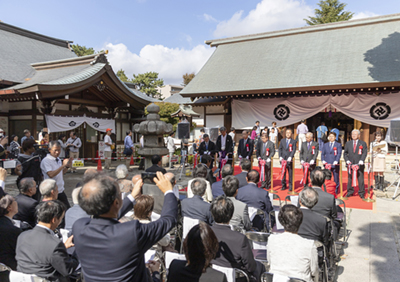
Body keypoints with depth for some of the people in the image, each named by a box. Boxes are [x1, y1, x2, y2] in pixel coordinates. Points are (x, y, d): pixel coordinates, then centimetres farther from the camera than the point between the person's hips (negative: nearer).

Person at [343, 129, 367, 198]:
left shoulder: (363, 143, 7)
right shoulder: (348, 143, 13)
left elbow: (364, 153, -1)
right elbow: (345, 153, 12)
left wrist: (361, 160, -16)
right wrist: (347, 160, -3)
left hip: (359, 164, -2)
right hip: (350, 164, 2)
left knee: (360, 179, -1)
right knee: (350, 178, 5)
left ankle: (361, 193, 8)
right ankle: (350, 192, 15)